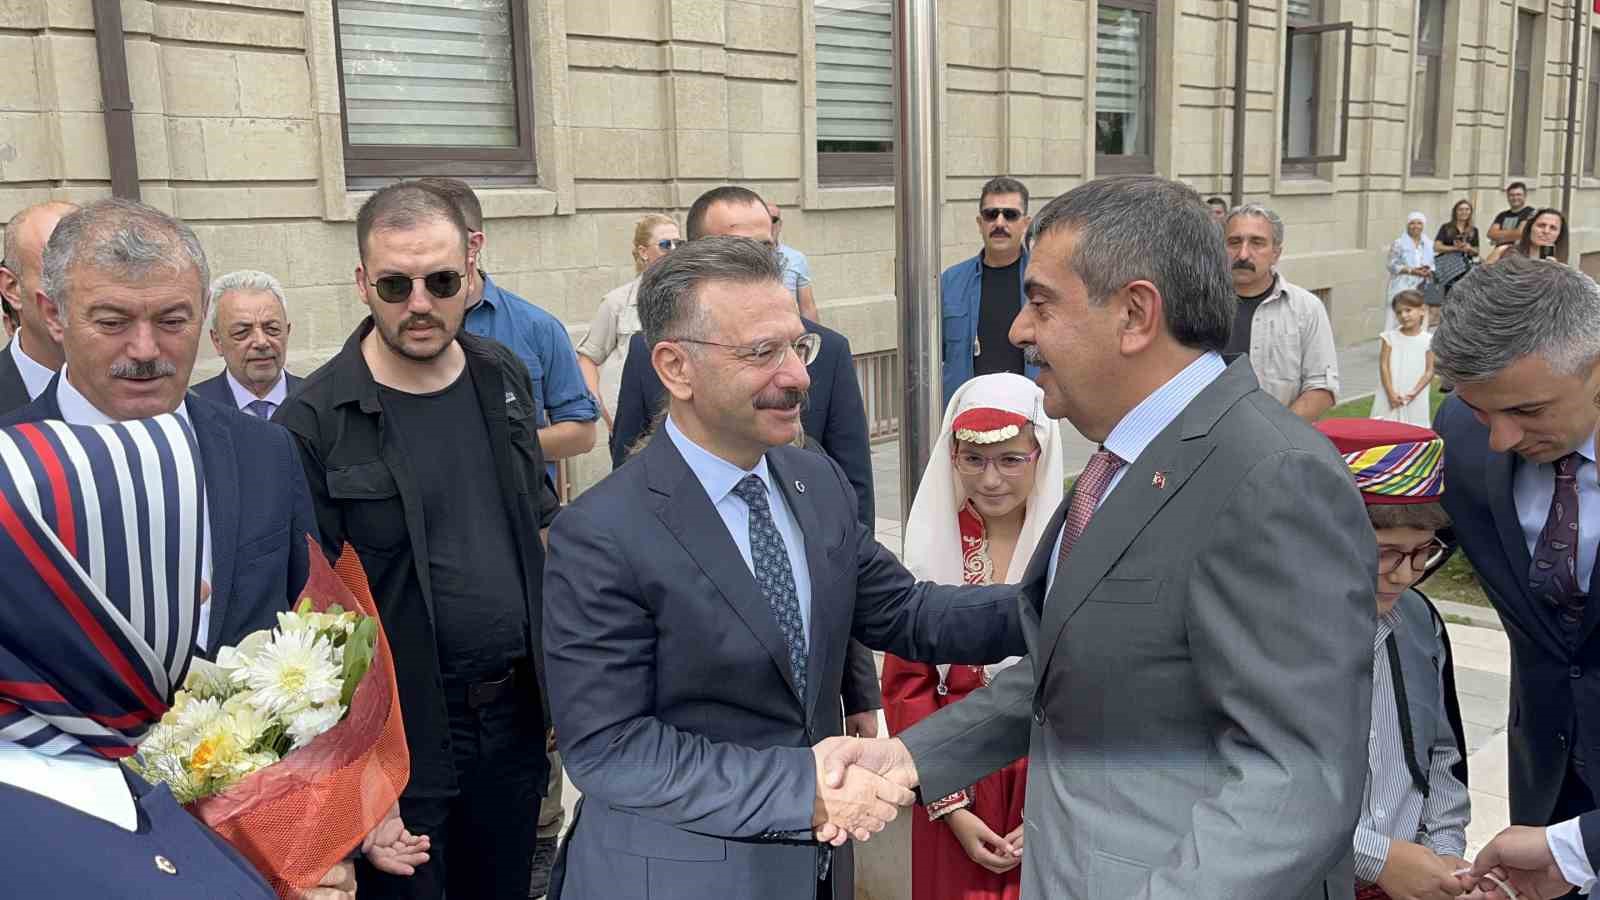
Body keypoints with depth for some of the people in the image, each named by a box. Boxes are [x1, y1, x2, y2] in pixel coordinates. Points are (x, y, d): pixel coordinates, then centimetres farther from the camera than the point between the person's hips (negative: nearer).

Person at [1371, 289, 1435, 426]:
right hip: (1390, 399, 1)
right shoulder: (1390, 337, 1)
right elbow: (1384, 366, -2)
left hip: (1415, 400, -1)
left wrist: (1413, 393, -12)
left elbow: (1429, 371, -1)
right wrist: (1391, 393, -10)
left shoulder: (1428, 340, 0)